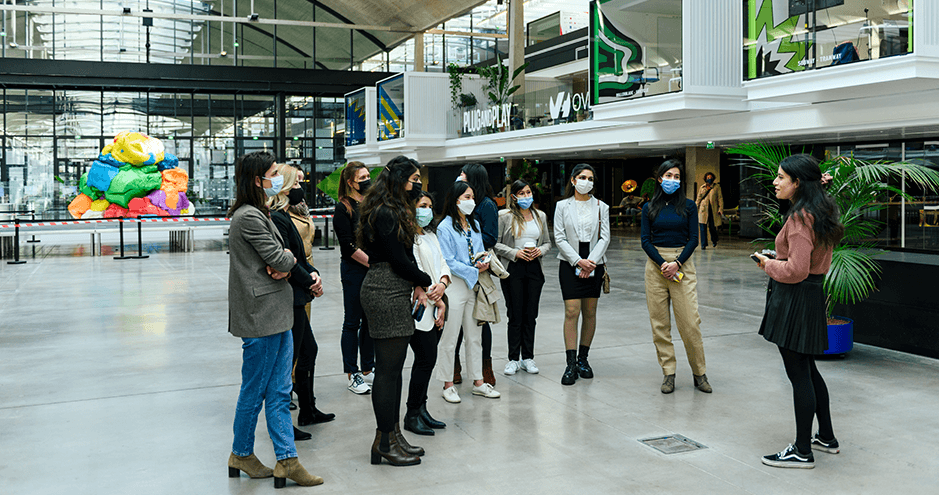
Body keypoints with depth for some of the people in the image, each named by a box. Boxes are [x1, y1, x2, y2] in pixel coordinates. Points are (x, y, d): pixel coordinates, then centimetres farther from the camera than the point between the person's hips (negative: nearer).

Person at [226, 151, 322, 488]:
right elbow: (280, 260, -19)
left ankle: (286, 460, 12)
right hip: (260, 316, -9)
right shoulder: (248, 217, -15)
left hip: (277, 315, 10)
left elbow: (283, 261, 15)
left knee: (279, 391, 8)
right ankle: (241, 455, 22)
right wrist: (289, 257, 3)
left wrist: (283, 264, -8)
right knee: (254, 391, 5)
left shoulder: (259, 214, 17)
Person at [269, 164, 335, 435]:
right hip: (289, 300, -11)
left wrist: (313, 273, -1)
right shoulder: (277, 219, -18)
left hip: (297, 299, 11)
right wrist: (311, 282, -10)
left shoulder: (283, 217, 15)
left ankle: (308, 411, 32)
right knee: (288, 359, -3)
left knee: (309, 350, 19)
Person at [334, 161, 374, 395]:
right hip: (354, 270, -6)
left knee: (371, 321, 11)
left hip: (375, 270, 6)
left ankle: (367, 369, 21)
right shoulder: (343, 208, -7)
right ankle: (353, 375, 10)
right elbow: (349, 246, -13)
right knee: (353, 322, 2)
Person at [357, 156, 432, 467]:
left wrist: (417, 286, 3)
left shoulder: (396, 212, 18)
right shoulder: (385, 214, -15)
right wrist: (425, 282, 0)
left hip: (395, 292, 11)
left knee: (393, 368, 14)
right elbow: (399, 261, -15)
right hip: (385, 292, -11)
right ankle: (384, 443, 4)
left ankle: (392, 434, 22)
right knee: (388, 368, -4)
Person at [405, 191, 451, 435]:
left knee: (427, 360, 10)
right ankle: (412, 415, 3)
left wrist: (442, 284, -6)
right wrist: (437, 300, -11)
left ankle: (421, 409, 18)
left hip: (435, 308, 9)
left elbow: (442, 264, 16)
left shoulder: (430, 235, 20)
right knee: (426, 359, -8)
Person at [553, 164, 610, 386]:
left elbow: (604, 238, 1)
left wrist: (591, 261, -13)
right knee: (572, 312, -9)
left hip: (594, 264, 2)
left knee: (590, 313, 6)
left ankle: (583, 359, 18)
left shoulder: (601, 207, 7)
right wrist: (578, 261, -13)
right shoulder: (562, 206, 3)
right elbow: (560, 238, -2)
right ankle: (571, 364, -6)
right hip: (570, 264, -2)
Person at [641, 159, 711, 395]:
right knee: (659, 322, 1)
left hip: (682, 263, -1)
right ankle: (668, 373, 10)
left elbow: (694, 238, 1)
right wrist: (662, 263, -12)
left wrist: (677, 263, -11)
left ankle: (699, 373, 8)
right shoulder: (649, 208, 7)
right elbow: (645, 240, 2)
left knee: (690, 321, -5)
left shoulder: (688, 206, 5)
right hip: (656, 264, 2)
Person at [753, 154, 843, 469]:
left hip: (795, 299, -10)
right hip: (812, 294, 10)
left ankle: (802, 452, 7)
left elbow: (796, 270, -23)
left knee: (799, 375, -2)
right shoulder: (818, 213, 12)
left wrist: (768, 264, -8)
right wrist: (777, 260, 12)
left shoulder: (800, 218, -19)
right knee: (807, 370, 20)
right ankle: (826, 437, 32)